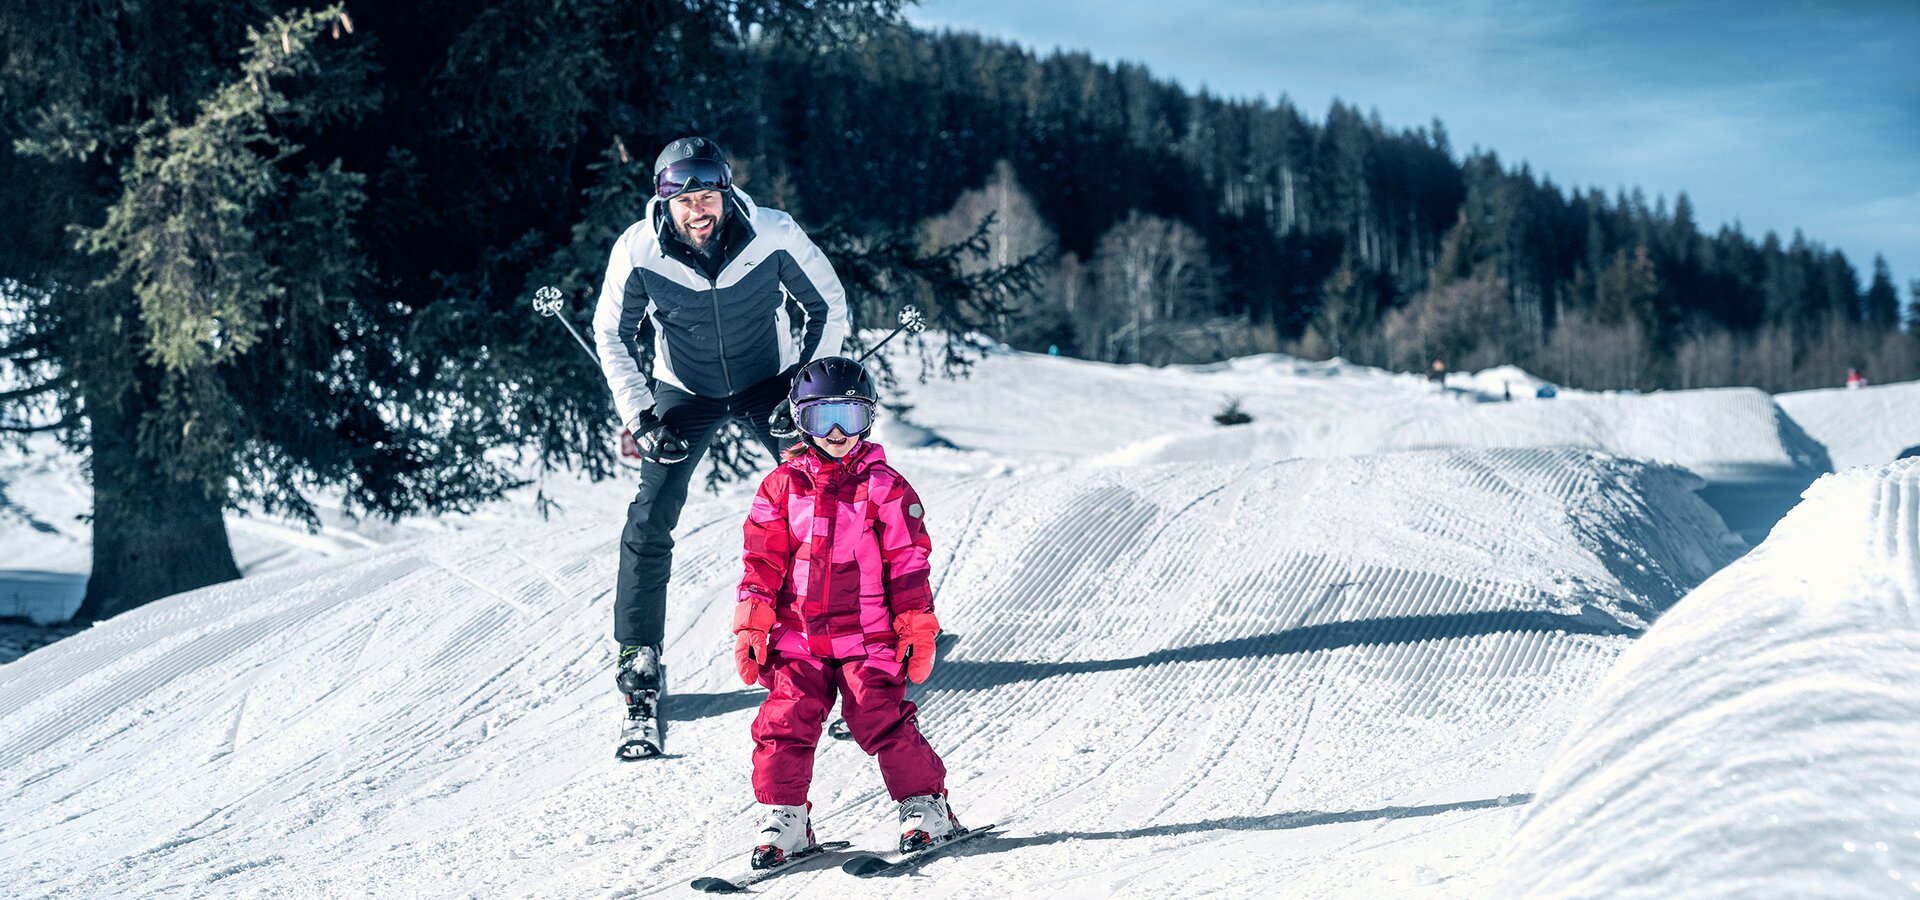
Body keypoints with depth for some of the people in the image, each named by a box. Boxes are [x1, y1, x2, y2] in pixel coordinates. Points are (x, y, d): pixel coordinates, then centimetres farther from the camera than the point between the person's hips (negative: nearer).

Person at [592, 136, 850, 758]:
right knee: (649, 522, -13)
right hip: (684, 392, 0)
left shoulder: (774, 236, -25)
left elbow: (828, 305, -8)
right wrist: (639, 416, -15)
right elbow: (613, 335, -6)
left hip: (770, 384, 0)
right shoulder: (637, 251, -23)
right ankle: (639, 671, -2)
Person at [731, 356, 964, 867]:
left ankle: (925, 806, 6)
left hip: (867, 637, -2)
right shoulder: (782, 486, 7)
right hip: (798, 638, 2)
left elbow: (908, 565, 3)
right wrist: (750, 627, 1)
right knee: (785, 724, -6)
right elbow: (762, 562, 8)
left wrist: (918, 631, 0)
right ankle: (783, 819, 6)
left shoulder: (885, 487, 2)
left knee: (882, 721, -10)